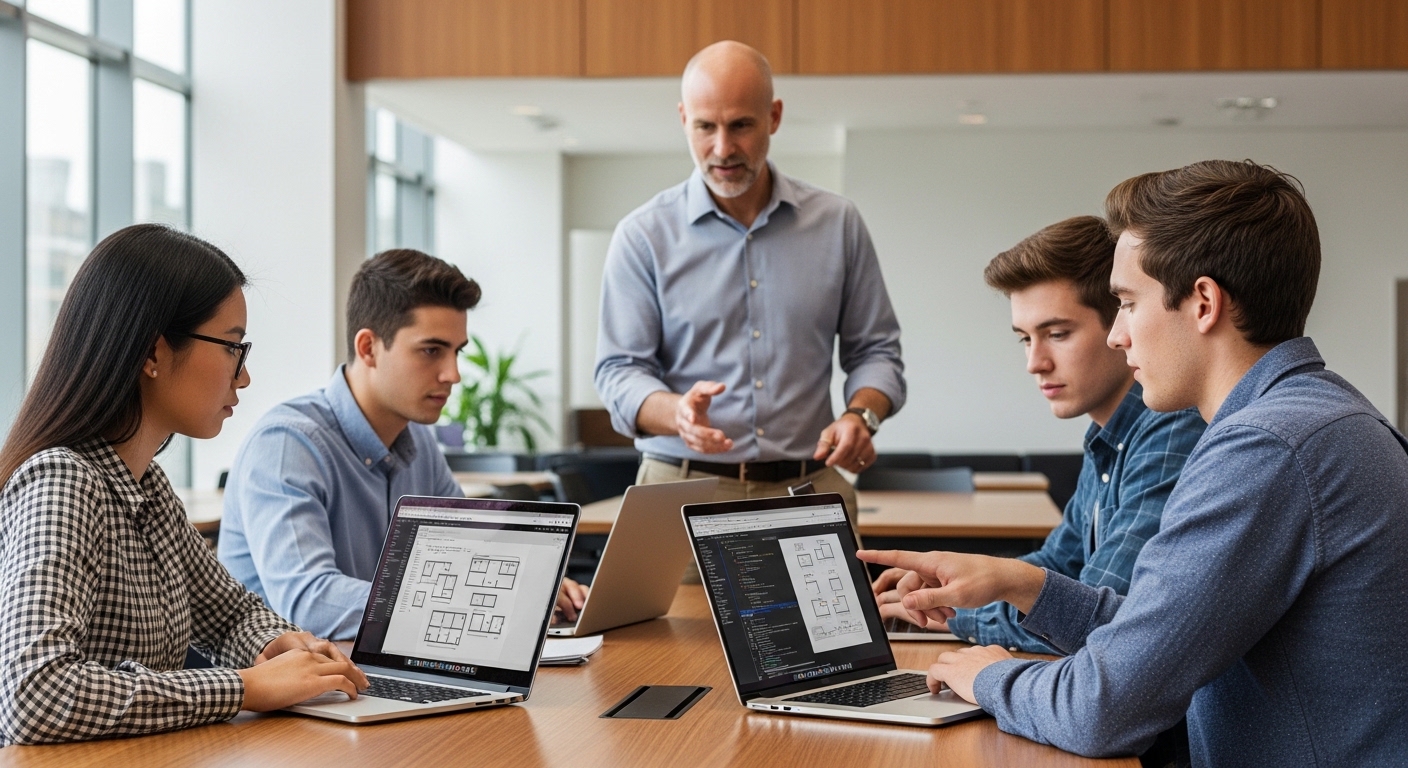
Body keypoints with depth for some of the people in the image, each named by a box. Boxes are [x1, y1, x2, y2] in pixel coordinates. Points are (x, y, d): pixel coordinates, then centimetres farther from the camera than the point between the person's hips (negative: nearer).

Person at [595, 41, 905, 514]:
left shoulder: (837, 224, 7)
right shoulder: (644, 236, 1)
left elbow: (874, 350, 12)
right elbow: (620, 371, -1)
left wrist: (861, 415, -8)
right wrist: (676, 413, -22)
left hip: (809, 490, 2)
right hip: (683, 491, -1)